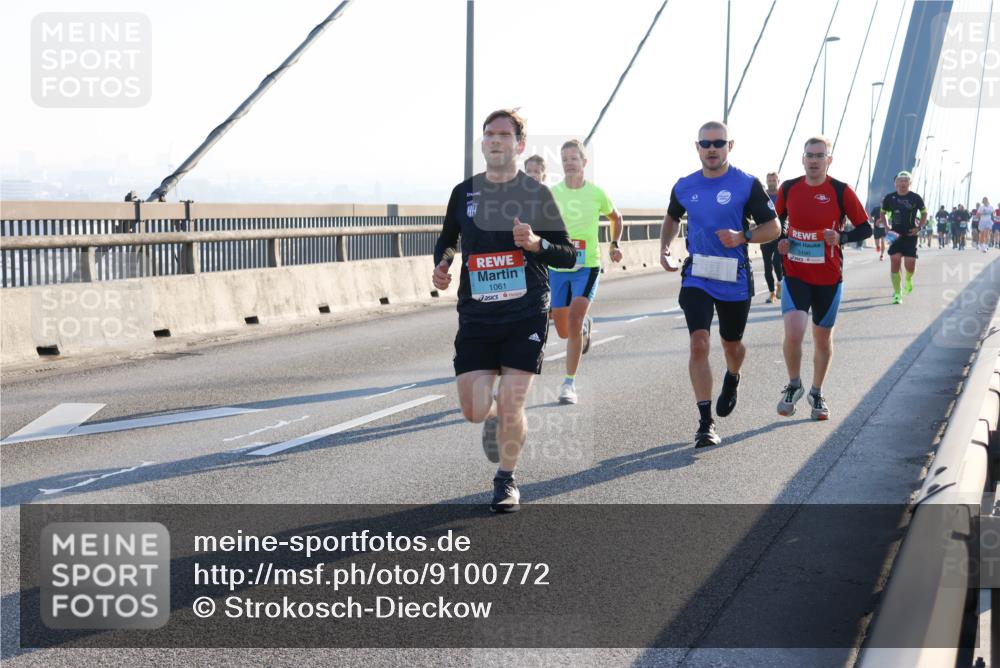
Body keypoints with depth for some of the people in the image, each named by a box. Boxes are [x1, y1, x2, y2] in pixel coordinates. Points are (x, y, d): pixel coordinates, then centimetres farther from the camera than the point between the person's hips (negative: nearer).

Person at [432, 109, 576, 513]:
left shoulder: (537, 194, 0)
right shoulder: (464, 192, 8)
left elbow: (569, 256, 1)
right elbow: (446, 240, 24)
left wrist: (536, 243, -18)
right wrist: (441, 265, 3)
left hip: (526, 316, -2)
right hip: (476, 316, 3)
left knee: (510, 408, -6)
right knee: (474, 411, -3)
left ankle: (506, 480, 20)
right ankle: (496, 418, 35)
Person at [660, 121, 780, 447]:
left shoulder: (747, 184, -7)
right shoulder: (684, 187, 3)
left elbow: (773, 227, -3)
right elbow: (672, 218, 24)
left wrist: (742, 237, -20)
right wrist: (664, 248, 7)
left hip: (734, 279, -1)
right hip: (696, 277, 1)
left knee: (731, 344, 17)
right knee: (699, 344, -15)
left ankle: (732, 380, 53)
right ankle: (706, 423, -13)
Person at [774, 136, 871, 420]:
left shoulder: (840, 191, -6)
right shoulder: (789, 188, 1)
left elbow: (865, 228, -2)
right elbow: (775, 221, 17)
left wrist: (841, 238, -21)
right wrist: (779, 242, -3)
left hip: (829, 278, 0)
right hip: (795, 274, 0)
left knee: (823, 337, 12)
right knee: (793, 332, -18)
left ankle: (816, 393, 33)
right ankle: (794, 385, 7)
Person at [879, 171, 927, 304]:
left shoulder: (916, 198, -2)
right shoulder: (889, 198, 1)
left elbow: (924, 214, 9)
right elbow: (883, 213, 14)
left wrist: (919, 228, -5)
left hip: (910, 235, -1)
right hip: (895, 235, 1)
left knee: (910, 265, -7)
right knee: (895, 262, -8)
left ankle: (908, 280, 30)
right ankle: (897, 294, 1)